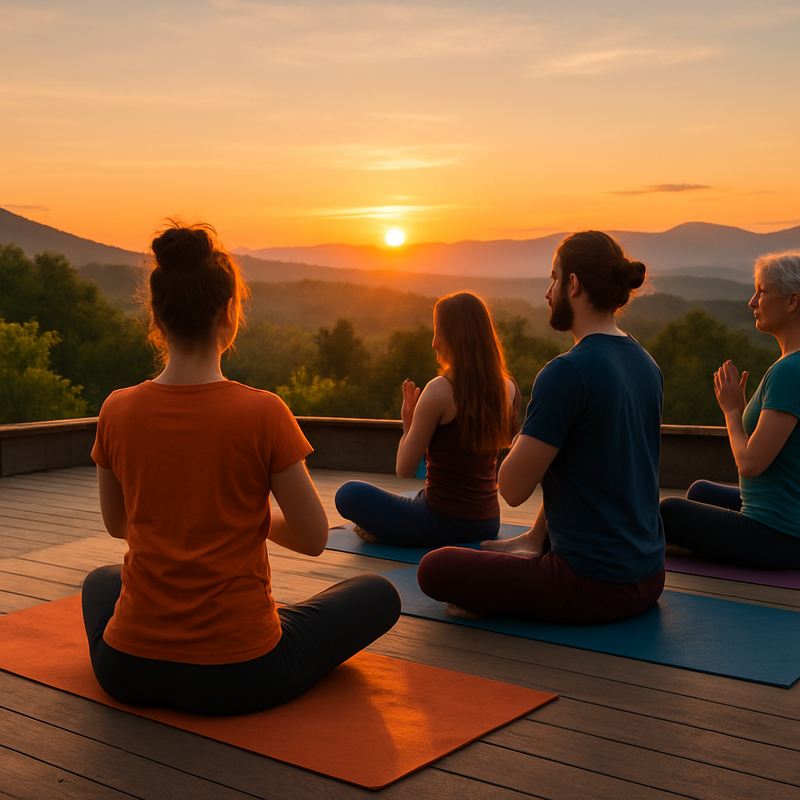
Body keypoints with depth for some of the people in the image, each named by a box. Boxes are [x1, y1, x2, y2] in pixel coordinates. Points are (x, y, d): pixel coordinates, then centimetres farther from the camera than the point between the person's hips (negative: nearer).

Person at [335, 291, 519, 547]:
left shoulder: (440, 390, -19)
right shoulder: (509, 390, -2)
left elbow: (404, 470, -12)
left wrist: (408, 423, 4)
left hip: (442, 522, -7)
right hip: (488, 523, 7)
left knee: (348, 493, 9)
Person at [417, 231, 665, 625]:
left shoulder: (566, 372, -21)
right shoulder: (646, 365, 7)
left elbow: (514, 488, -16)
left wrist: (530, 430, 2)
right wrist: (533, 537, 14)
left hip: (594, 587, -8)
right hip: (648, 579, 8)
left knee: (434, 569, 3)